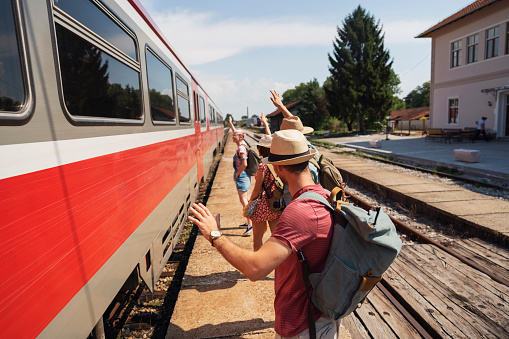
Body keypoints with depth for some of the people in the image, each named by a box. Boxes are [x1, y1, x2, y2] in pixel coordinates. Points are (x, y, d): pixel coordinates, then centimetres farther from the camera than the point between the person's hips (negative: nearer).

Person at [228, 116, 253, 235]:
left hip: (242, 177, -10)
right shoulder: (242, 145, 9)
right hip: (242, 177, 10)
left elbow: (244, 164, -26)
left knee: (244, 201, -10)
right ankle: (248, 222, 27)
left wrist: (237, 174, -14)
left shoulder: (241, 148, -18)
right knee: (243, 201, 17)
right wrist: (230, 124, 32)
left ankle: (250, 225, -8)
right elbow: (235, 132, 27)